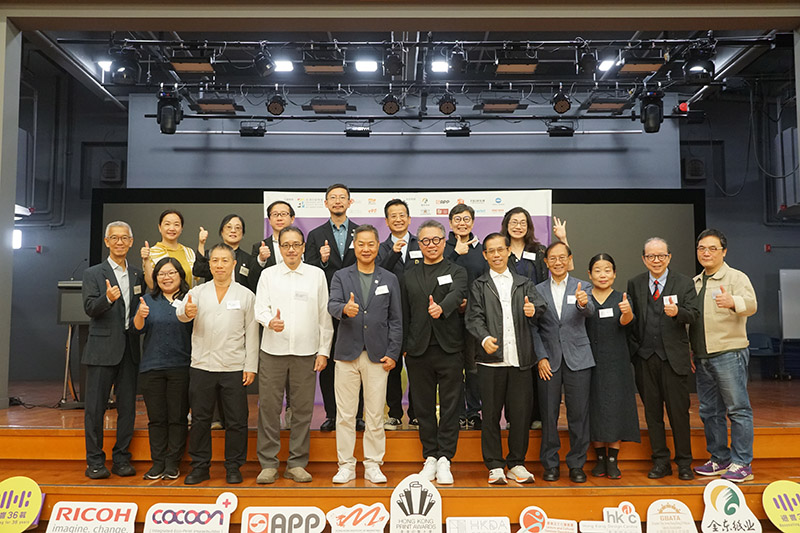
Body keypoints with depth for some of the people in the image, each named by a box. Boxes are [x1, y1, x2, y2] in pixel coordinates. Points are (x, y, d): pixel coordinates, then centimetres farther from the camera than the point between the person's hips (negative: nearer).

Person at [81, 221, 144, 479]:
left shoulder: (138, 275, 13)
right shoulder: (93, 274, 2)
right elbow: (90, 308, -11)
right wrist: (108, 298, -29)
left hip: (130, 348, 4)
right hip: (103, 348, -3)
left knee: (127, 406, 6)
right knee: (95, 406, 1)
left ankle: (121, 458, 17)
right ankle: (95, 461, 12)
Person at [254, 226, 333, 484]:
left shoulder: (317, 275, 7)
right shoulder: (268, 274, 7)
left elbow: (324, 315, 7)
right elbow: (260, 308, 1)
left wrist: (324, 351, 3)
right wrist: (270, 321, -22)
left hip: (306, 351, 0)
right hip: (273, 350, 0)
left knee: (303, 409, 5)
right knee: (268, 407, 1)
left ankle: (296, 464, 17)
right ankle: (268, 464, 13)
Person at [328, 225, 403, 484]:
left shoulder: (390, 280, 9)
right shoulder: (341, 277, 7)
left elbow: (396, 319, 7)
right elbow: (332, 305, -9)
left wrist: (392, 353, -1)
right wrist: (345, 309, -33)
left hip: (378, 355, 0)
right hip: (347, 354, 0)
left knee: (375, 415, 5)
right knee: (345, 414, 4)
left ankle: (373, 465, 16)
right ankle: (346, 465, 15)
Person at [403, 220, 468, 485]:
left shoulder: (457, 272, 4)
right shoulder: (409, 276, 14)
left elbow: (456, 294, -18)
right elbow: (404, 315, 13)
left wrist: (441, 308, -39)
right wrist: (404, 347, 5)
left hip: (449, 349, -3)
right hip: (418, 352, 3)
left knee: (450, 407, 0)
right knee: (424, 407, 8)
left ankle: (444, 460, 8)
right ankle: (430, 458, 18)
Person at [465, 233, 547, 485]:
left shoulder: (524, 284, 17)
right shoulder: (479, 286, 10)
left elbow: (540, 306, 2)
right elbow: (474, 318, -2)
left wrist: (533, 310, -22)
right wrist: (484, 338, -21)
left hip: (520, 359, 2)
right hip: (491, 360, -2)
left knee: (521, 412, 4)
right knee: (491, 414, 3)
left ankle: (516, 464, 19)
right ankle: (495, 466, 14)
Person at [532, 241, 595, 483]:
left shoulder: (582, 287, 5)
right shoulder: (537, 291, 6)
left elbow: (589, 311, -15)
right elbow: (533, 328, 4)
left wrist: (583, 303, -38)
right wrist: (541, 357, -6)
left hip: (577, 359, 0)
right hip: (548, 360, 0)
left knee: (578, 414, 2)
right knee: (548, 414, 5)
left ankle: (576, 464, 16)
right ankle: (550, 464, 17)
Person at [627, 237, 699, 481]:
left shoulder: (684, 283, 3)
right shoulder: (634, 284, 8)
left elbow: (693, 315, -7)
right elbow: (630, 318, 9)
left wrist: (677, 312, -28)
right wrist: (633, 347, 1)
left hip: (673, 356, -2)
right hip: (645, 358, 2)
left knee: (679, 410, 2)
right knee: (652, 411, 8)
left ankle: (684, 463, 16)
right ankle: (660, 462, 19)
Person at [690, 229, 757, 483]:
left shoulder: (736, 277, -3)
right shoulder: (694, 283, 16)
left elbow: (751, 304, -21)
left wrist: (732, 302, -43)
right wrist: (689, 352, 15)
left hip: (729, 353, -7)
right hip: (702, 357, 7)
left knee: (738, 409, -2)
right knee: (710, 411, 11)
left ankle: (742, 464, 5)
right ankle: (719, 459, 22)